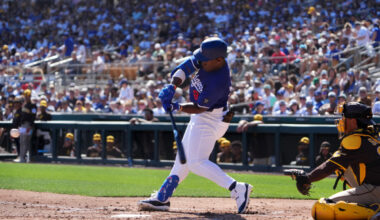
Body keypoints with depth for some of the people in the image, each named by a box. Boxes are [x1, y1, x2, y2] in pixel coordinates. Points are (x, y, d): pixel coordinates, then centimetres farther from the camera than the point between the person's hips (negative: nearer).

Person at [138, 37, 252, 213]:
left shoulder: (218, 81, -31)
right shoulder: (207, 58, -8)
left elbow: (199, 108, -24)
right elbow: (184, 68, -6)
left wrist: (177, 107, -30)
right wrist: (172, 86, -20)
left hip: (211, 119, -10)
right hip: (201, 118, 10)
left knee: (196, 162, -14)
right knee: (184, 157, 15)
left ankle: (237, 188, -21)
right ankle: (162, 197, 24)